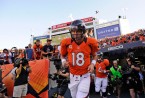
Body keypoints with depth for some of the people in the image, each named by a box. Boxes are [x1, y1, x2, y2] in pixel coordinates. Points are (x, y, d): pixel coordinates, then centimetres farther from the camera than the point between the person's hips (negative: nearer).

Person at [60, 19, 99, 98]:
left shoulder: (90, 42, -11)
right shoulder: (66, 43, -10)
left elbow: (94, 55, 7)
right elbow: (63, 55, 8)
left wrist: (92, 64, -10)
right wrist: (63, 61, -12)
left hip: (85, 76, -2)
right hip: (73, 76, 3)